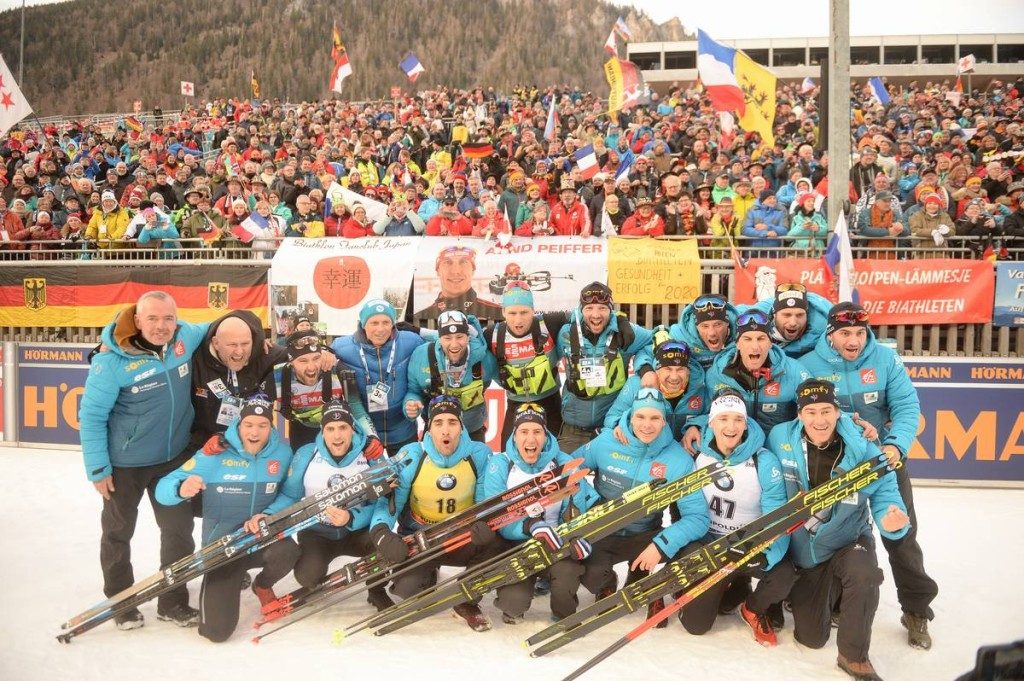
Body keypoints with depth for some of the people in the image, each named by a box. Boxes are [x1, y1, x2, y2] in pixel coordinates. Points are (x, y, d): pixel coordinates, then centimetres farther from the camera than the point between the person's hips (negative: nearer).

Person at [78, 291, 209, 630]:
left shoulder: (186, 336, -10)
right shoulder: (112, 361, -23)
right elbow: (91, 416, -15)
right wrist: (97, 468, -13)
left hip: (175, 457, 4)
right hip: (125, 464, -4)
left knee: (179, 529, 13)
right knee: (118, 532, 15)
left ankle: (173, 602, 31)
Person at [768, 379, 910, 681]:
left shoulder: (863, 450, -18)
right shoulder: (779, 438, -15)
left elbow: (884, 495, -16)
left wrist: (891, 519, -39)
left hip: (848, 542, -1)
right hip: (802, 551, 2)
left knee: (863, 574, -38)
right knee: (811, 638, 6)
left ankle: (854, 656, -14)